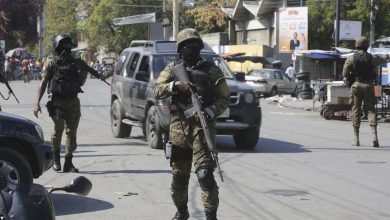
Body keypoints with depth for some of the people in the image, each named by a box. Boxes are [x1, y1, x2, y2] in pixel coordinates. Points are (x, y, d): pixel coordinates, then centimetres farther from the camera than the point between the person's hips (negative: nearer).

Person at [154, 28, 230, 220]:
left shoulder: (210, 70, 4)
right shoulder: (172, 68, 11)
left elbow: (224, 98, 2)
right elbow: (158, 91, 1)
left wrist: (208, 111, -15)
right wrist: (176, 85, -17)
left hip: (202, 127, -3)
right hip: (178, 127, 3)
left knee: (204, 174, -14)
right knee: (179, 175, 12)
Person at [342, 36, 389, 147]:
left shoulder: (351, 58, -4)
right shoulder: (371, 58, -1)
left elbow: (345, 74, -3)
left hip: (356, 85, 0)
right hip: (368, 86, 0)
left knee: (356, 111, 8)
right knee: (371, 110, 5)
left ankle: (356, 139, 8)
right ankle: (374, 136, -12)